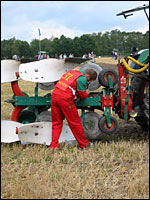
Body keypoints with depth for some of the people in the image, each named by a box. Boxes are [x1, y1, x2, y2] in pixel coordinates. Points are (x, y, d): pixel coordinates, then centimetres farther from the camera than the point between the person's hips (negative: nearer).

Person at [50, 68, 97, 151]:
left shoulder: (72, 72, 21)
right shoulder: (82, 78, -3)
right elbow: (83, 96, 3)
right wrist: (87, 92, 24)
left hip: (55, 94, 7)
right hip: (65, 98, -7)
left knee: (56, 122, 14)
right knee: (75, 123, 6)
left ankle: (54, 146, 9)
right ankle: (84, 144, 19)